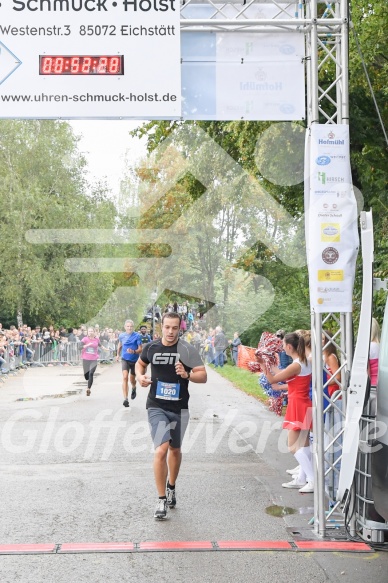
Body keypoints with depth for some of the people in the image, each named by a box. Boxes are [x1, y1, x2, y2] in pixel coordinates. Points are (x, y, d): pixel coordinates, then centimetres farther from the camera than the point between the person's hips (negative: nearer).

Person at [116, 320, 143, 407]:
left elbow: (140, 349, -13)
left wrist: (134, 351, -31)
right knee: (125, 377, -18)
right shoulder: (122, 336, 0)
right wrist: (118, 355, 28)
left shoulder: (137, 336, -12)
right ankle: (125, 399, -22)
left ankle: (134, 388, 53)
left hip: (134, 360, -1)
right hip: (125, 359, 1)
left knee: (132, 379, 15)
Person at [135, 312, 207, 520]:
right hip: (156, 407, -1)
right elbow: (140, 363, 20)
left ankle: (171, 487, 42)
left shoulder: (187, 350, -8)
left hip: (179, 408, 1)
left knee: (175, 450, 17)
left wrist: (187, 374, -28)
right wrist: (140, 376, 0)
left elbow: (203, 375, -10)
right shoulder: (151, 348, -2)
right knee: (161, 450, -16)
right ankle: (162, 500, -6)